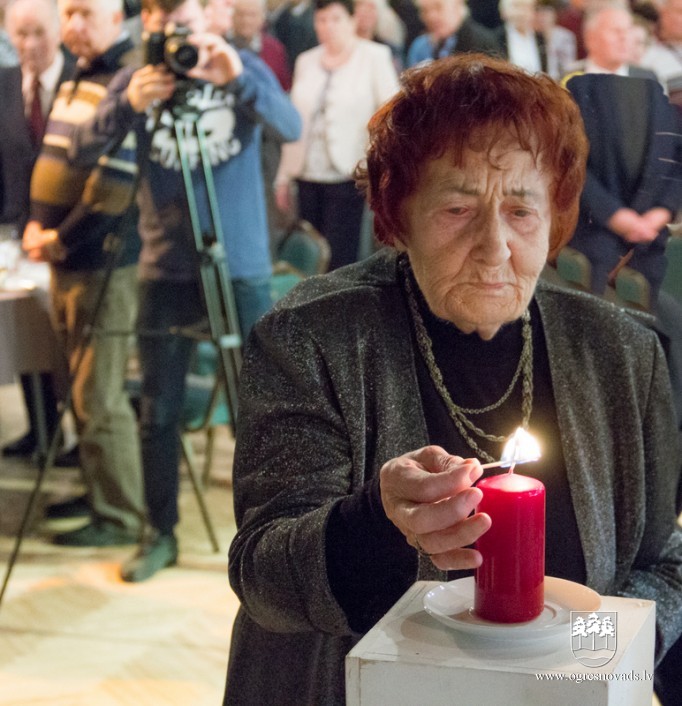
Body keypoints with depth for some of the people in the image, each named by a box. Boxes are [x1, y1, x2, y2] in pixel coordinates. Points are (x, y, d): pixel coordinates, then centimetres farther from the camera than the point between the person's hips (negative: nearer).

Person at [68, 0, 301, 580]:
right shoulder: (133, 81, 2)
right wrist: (130, 104, -26)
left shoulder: (245, 68, 1)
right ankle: (161, 533, 21)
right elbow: (82, 153, -9)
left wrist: (238, 80, -32)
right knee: (158, 414, 6)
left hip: (242, 268, -1)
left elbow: (291, 127, -16)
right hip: (166, 272, 1)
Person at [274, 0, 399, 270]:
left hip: (347, 177, -4)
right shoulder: (306, 61, 13)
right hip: (308, 176, 4)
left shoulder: (375, 56, 1)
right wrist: (284, 177, 14)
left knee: (339, 261, -8)